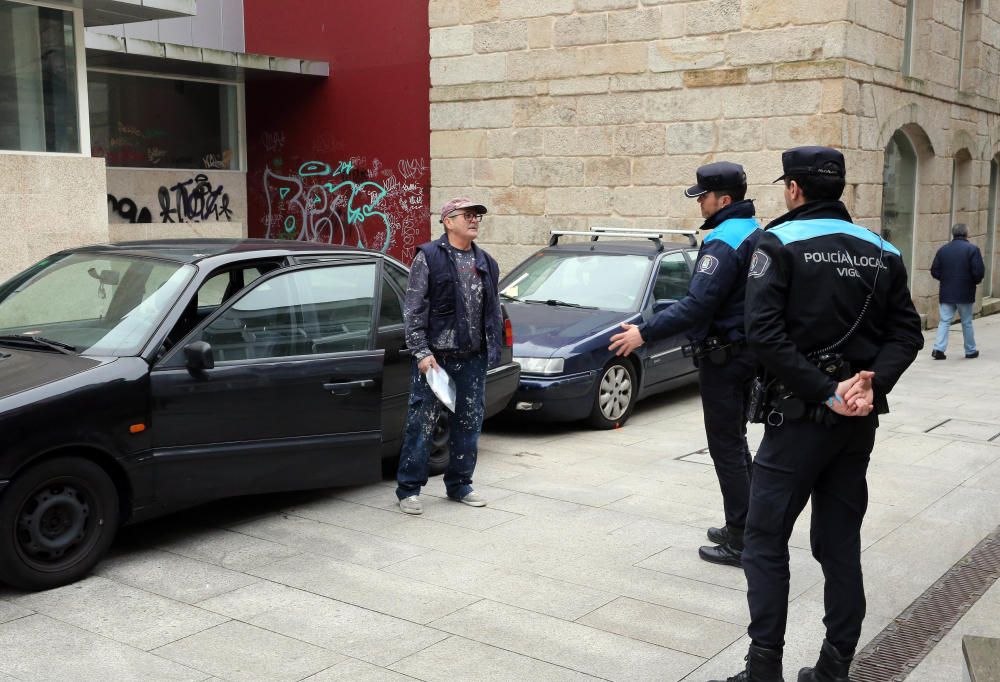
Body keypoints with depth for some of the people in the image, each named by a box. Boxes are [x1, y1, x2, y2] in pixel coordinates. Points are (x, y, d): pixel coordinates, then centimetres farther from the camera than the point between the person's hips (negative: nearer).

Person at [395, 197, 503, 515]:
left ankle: (459, 484, 26)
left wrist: (493, 351, 13)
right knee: (421, 423, -2)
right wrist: (421, 352, -13)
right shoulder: (428, 257, -3)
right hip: (434, 356, -5)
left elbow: (493, 311, 19)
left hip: (473, 358, 6)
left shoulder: (486, 263, 14)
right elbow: (413, 310, -7)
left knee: (469, 423, 11)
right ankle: (408, 489, 9)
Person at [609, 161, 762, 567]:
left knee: (726, 446, -4)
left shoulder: (724, 241, -20)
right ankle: (742, 527, 28)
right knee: (734, 442, 19)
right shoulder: (755, 232, 12)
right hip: (746, 351, 10)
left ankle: (741, 541, 1)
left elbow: (697, 305, -28)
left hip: (722, 356, -10)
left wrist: (645, 334, -24)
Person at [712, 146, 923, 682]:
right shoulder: (881, 252, 9)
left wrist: (825, 392, -18)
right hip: (859, 419, 6)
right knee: (840, 542, 13)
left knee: (766, 540, 3)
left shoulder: (779, 243, -8)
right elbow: (906, 332, 4)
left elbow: (764, 332, -19)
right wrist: (873, 383, -9)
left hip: (800, 415, -6)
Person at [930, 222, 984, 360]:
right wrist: (975, 281, 6)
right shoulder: (972, 249, -9)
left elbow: (935, 272, 1)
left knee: (945, 321, 5)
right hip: (965, 294, -2)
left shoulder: (943, 250, 2)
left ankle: (939, 348, -8)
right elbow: (979, 272, -14)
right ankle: (970, 351, 20)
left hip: (946, 293, 2)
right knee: (967, 322, 10)